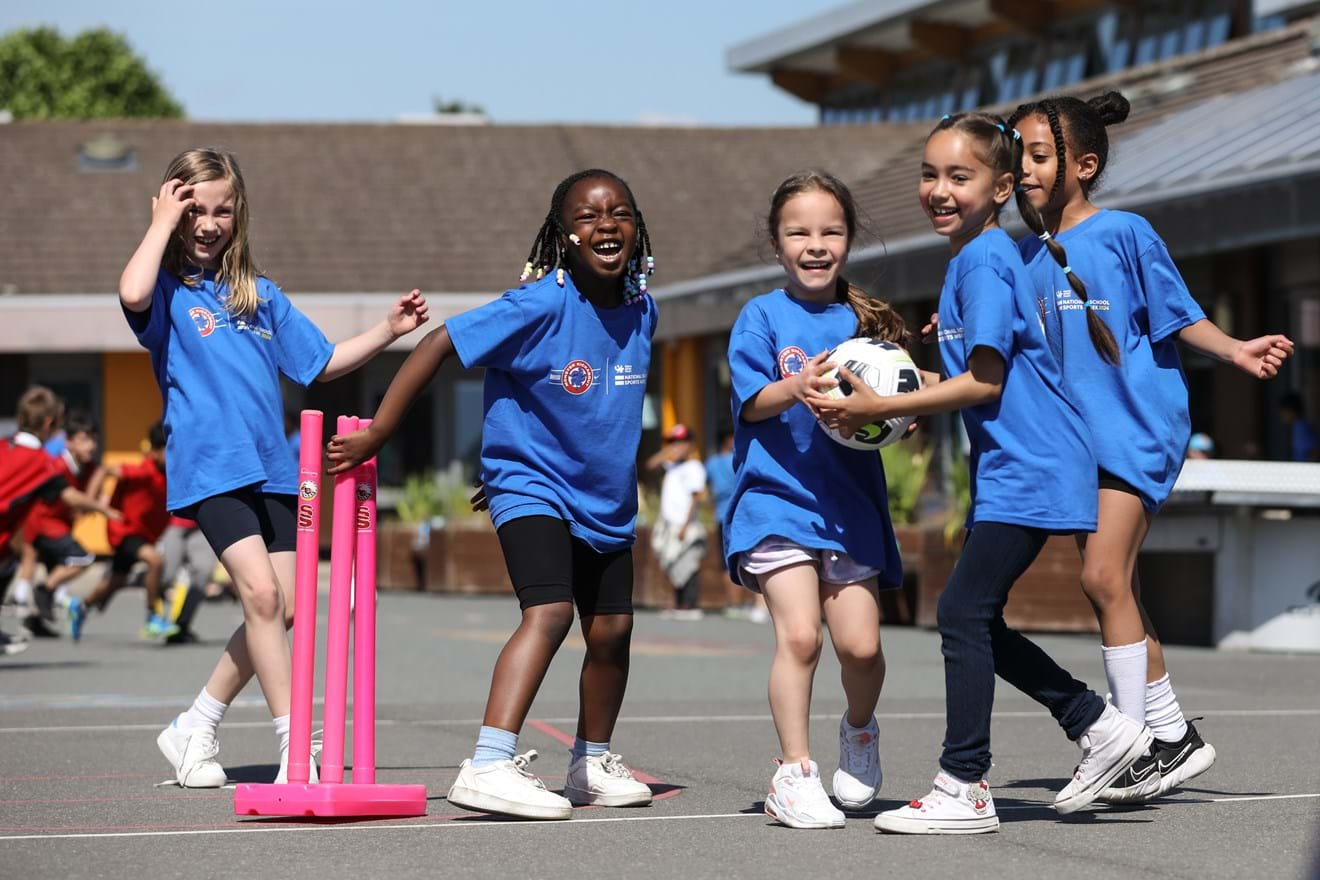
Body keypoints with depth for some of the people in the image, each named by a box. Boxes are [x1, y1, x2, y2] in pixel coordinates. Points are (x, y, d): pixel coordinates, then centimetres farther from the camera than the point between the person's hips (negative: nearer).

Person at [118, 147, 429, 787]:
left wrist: (389, 331, 14)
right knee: (261, 593, -20)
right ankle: (295, 744, -15)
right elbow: (132, 295, -25)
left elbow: (321, 363, 25)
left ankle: (194, 729, 20)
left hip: (271, 468, 6)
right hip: (208, 468, -6)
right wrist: (164, 221, -12)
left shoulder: (259, 294, 18)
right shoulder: (168, 289, 1)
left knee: (281, 609, 3)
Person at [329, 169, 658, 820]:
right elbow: (439, 345, -20)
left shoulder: (641, 312, -1)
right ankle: (487, 767, -32)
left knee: (611, 631, 14)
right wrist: (376, 433, -20)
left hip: (606, 499, 7)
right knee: (549, 612, -26)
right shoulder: (541, 305, -21)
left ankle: (593, 765, 35)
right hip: (531, 489, -7)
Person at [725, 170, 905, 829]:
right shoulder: (762, 316, 1)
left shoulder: (864, 322, 10)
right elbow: (751, 402, -9)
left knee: (861, 643, -3)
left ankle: (858, 730, 29)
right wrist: (796, 388, -28)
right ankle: (794, 773, -3)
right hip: (776, 496, -3)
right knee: (798, 634, -16)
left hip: (849, 501, 3)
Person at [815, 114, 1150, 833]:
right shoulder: (986, 258, 16)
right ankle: (1100, 727, 19)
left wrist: (879, 408, -17)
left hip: (1026, 471, -10)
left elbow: (985, 380, -20)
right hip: (1008, 469, 10)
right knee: (976, 619, 12)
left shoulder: (982, 262, -14)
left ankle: (964, 788, -5)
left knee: (963, 613, -8)